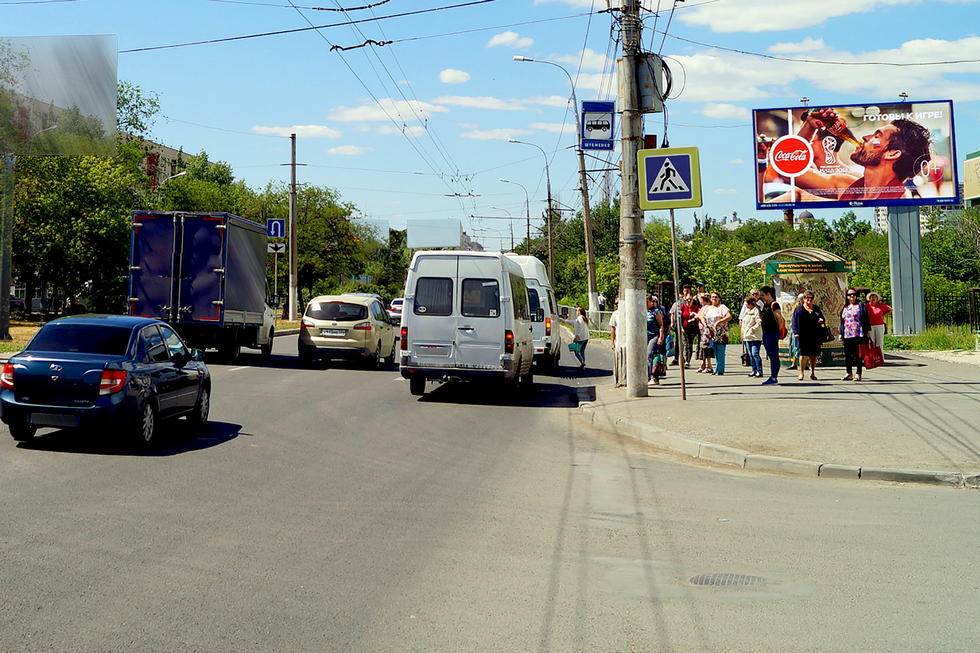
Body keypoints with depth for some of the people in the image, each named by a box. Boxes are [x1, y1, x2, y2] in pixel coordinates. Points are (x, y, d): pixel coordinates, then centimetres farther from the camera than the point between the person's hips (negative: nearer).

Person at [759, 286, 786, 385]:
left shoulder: (774, 305, -13)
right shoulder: (765, 304, 14)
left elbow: (780, 319, -14)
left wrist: (779, 331, -8)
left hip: (773, 333, -9)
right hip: (765, 333, 9)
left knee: (774, 356, -6)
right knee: (770, 355, 12)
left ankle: (774, 378, -4)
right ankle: (772, 377, 16)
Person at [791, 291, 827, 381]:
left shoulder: (816, 308, 17)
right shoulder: (799, 309, 5)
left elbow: (822, 319, 23)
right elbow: (795, 321, -1)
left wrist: (821, 320, -2)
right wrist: (796, 332, -13)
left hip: (815, 336, 4)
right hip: (803, 335, -4)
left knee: (813, 355, 7)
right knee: (803, 354, -6)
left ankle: (812, 373, 18)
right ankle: (801, 373, 0)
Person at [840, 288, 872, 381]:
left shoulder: (861, 305, 5)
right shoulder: (844, 308, 19)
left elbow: (866, 318, 1)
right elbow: (841, 321, 23)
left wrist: (868, 330, -5)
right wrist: (841, 333, 18)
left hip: (858, 334, -5)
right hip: (847, 335, 5)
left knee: (858, 354, -4)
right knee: (847, 355, 5)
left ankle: (858, 374, 0)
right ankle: (849, 373, 14)